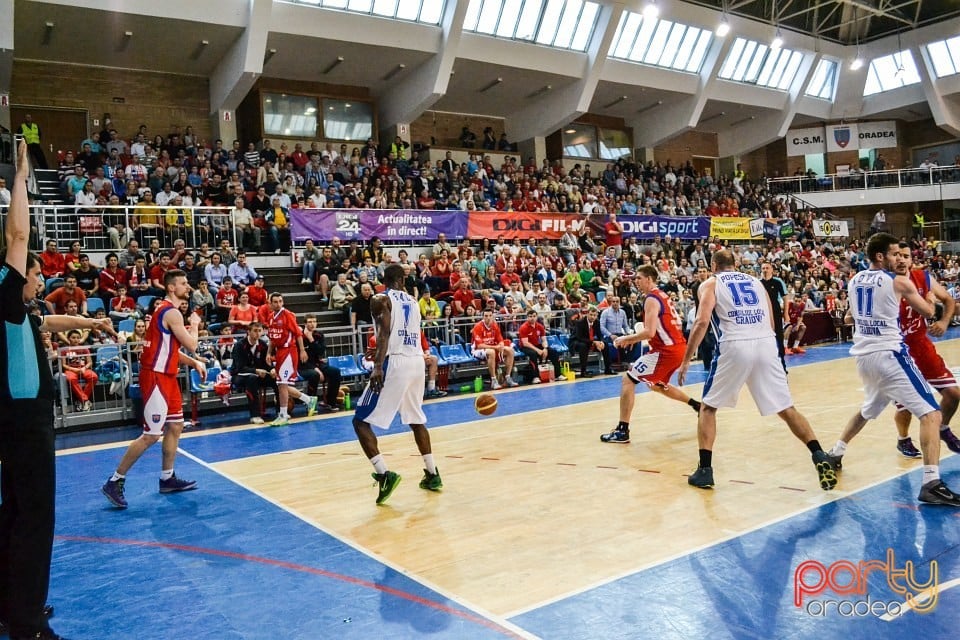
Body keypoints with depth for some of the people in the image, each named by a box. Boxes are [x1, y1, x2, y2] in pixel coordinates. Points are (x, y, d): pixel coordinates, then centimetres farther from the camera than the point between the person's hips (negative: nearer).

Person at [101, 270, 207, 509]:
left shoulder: (167, 310, 15)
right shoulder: (171, 313, -16)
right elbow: (191, 345, -15)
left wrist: (195, 363, 10)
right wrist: (194, 325, 3)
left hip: (166, 375, 10)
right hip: (156, 377, -10)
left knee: (175, 426, 15)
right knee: (151, 435, -7)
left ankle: (167, 478, 24)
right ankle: (114, 482, 1)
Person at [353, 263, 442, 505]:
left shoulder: (381, 299, 0)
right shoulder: (413, 302, 19)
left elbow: (385, 333, -15)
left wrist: (378, 366, -24)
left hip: (395, 363, -6)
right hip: (417, 361, 7)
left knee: (361, 421, 0)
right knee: (416, 419, 24)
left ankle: (384, 474, -15)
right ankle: (432, 475, 27)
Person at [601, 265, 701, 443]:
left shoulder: (651, 299, -13)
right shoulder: (662, 295, 17)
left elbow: (650, 332, -23)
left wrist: (626, 339, -11)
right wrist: (634, 339, 19)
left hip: (667, 350, -10)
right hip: (679, 347, 10)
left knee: (628, 379, -6)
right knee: (658, 385, 31)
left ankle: (622, 431, -9)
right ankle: (697, 406, 34)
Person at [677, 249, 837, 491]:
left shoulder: (710, 283, 13)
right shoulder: (755, 281, 26)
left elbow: (702, 321, -3)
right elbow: (771, 324, 22)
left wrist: (686, 360, 0)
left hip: (734, 346, -3)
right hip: (766, 344, 3)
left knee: (708, 407, 13)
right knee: (786, 408, 12)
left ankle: (704, 470, 7)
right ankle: (820, 456, -2)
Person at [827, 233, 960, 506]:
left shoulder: (854, 281, 12)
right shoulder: (899, 281, -6)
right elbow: (928, 312, 8)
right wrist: (929, 296, 28)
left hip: (863, 354, 8)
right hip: (889, 353, -7)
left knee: (869, 409, 31)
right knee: (930, 413, -8)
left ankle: (835, 453, 37)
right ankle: (931, 484, -18)